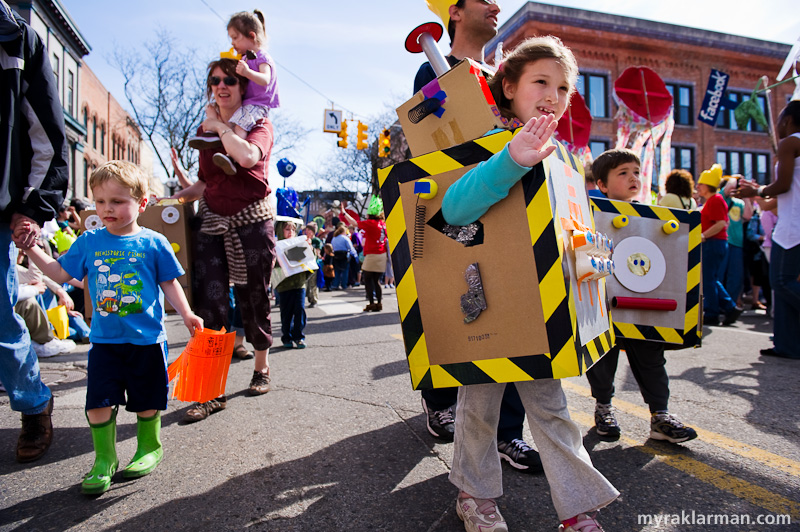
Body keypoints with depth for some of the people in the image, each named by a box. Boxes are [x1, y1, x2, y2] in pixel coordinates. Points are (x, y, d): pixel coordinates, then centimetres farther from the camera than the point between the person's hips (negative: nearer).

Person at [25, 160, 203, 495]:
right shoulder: (88, 242, 2)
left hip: (146, 339, -2)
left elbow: (170, 283, 2)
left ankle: (150, 448, 32)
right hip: (104, 339, 2)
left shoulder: (153, 243, -5)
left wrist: (186, 314, -5)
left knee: (147, 400, 10)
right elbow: (60, 273, 12)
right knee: (98, 401, 2)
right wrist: (31, 247, 4)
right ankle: (104, 460, 21)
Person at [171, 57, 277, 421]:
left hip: (251, 221, -4)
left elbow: (247, 156, -24)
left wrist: (220, 126, -9)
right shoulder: (205, 128, 16)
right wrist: (178, 197, 7)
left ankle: (261, 367, 30)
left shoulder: (259, 124, 0)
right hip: (211, 219, 4)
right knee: (209, 304, -8)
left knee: (253, 300, 6)